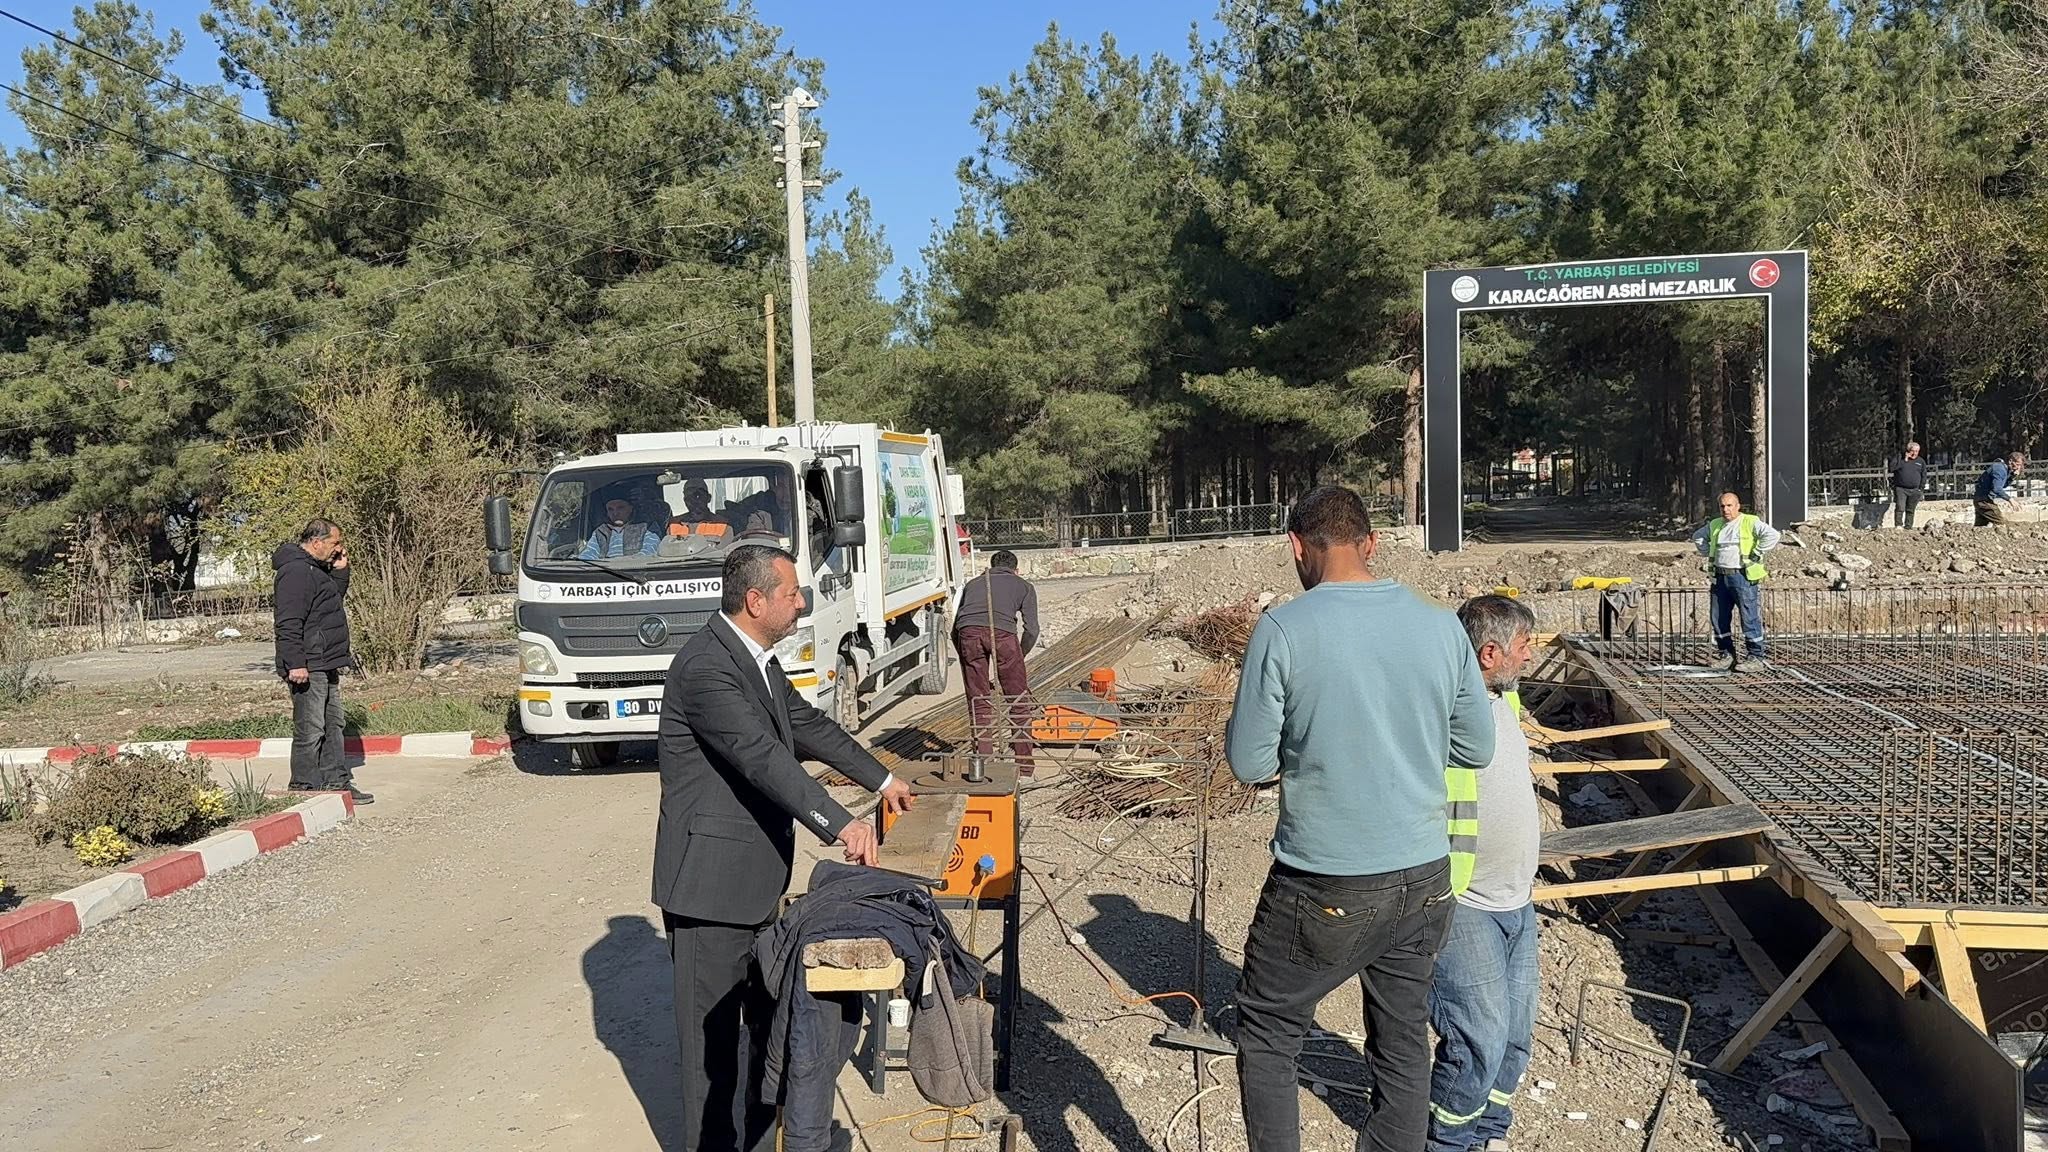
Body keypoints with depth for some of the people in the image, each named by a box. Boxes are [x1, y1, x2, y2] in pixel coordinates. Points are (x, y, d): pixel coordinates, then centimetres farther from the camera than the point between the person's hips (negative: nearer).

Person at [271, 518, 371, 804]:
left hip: (326, 666, 11)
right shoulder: (295, 571, -16)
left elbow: (335, 598, 31)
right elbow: (288, 623, -22)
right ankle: (304, 788, -1)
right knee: (310, 732, -6)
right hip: (308, 668, -11)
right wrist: (295, 663, -25)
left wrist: (340, 571, 15)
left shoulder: (316, 568, 16)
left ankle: (337, 782, 22)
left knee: (332, 726, 15)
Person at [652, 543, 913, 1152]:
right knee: (715, 1027, 3)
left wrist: (881, 779, 24)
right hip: (710, 881, -10)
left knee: (763, 1010, 23)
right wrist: (841, 824, -38)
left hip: (754, 877, 10)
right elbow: (764, 757, -32)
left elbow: (808, 725, 20)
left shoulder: (757, 660, 8)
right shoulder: (705, 666, -23)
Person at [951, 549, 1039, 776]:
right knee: (1019, 700, 11)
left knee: (978, 702, 14)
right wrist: (1018, 657, 32)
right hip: (1002, 631, -2)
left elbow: (955, 630, 34)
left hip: (968, 631, 2)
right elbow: (1031, 630, 17)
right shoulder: (1023, 585, 31)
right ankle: (1023, 764, 14)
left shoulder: (973, 583, 37)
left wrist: (968, 660, 41)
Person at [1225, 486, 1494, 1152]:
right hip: (1424, 879, 5)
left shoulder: (1283, 629, -15)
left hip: (1323, 890, -4)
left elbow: (1249, 764, -11)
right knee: (1404, 1043, 19)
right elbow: (1477, 749, 6)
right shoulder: (1441, 626, -2)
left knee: (1266, 1036, 14)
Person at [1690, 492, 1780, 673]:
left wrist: (1756, 554, -16)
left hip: (1742, 577, -7)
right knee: (1719, 619, 8)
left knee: (1749, 618, -6)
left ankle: (1758, 658, 0)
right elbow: (1697, 537, 31)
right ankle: (1728, 655, 18)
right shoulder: (1714, 525, 13)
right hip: (1720, 578, 7)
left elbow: (1772, 535, -19)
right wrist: (1708, 553, 17)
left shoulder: (1750, 522, -6)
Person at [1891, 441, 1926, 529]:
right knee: (1900, 508, -12)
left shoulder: (1921, 462, 12)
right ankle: (1898, 525, -11)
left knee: (1910, 510, 6)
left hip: (1914, 490, 2)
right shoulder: (1901, 459, 7)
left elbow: (1924, 476, 12)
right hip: (1900, 489, -2)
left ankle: (1908, 527, 10)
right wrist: (1904, 460, -11)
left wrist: (1921, 489, 4)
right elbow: (1893, 469, -9)